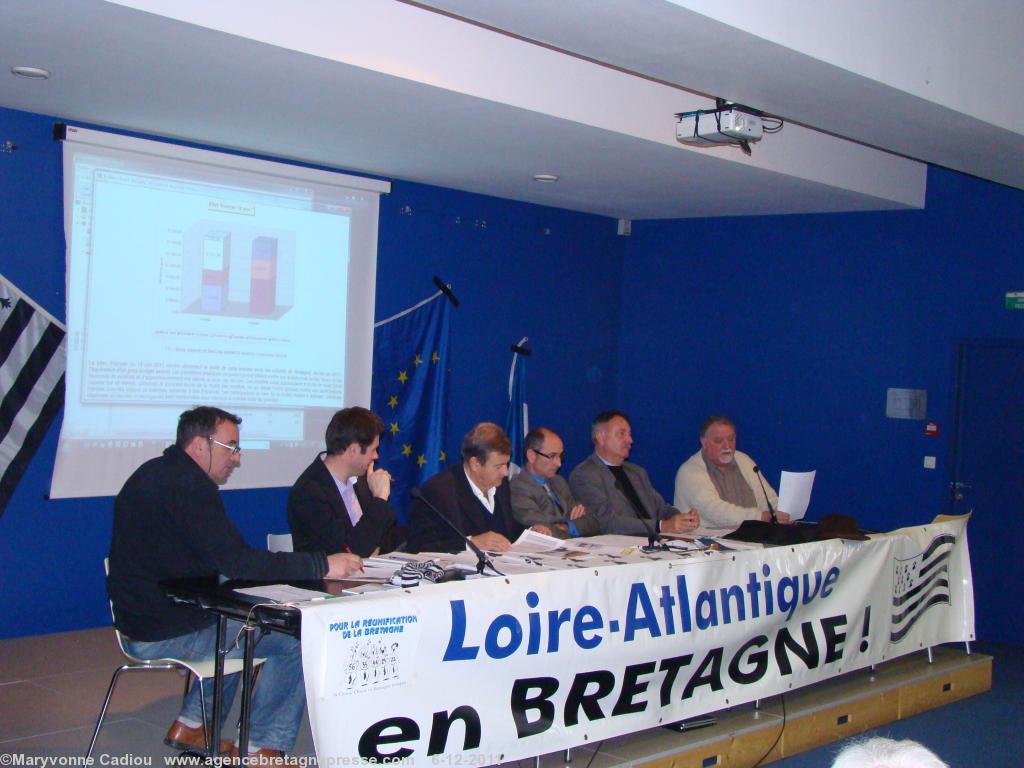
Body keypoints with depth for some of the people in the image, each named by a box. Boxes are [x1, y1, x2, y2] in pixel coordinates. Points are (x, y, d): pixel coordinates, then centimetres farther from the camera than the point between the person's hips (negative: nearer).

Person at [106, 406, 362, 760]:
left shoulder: (155, 474, 12)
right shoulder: (188, 486, -20)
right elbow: (238, 562, -27)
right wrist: (322, 565, -23)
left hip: (141, 618, 11)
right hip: (166, 634, -10)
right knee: (299, 636, -8)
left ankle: (191, 724, 31)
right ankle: (262, 749, 4)